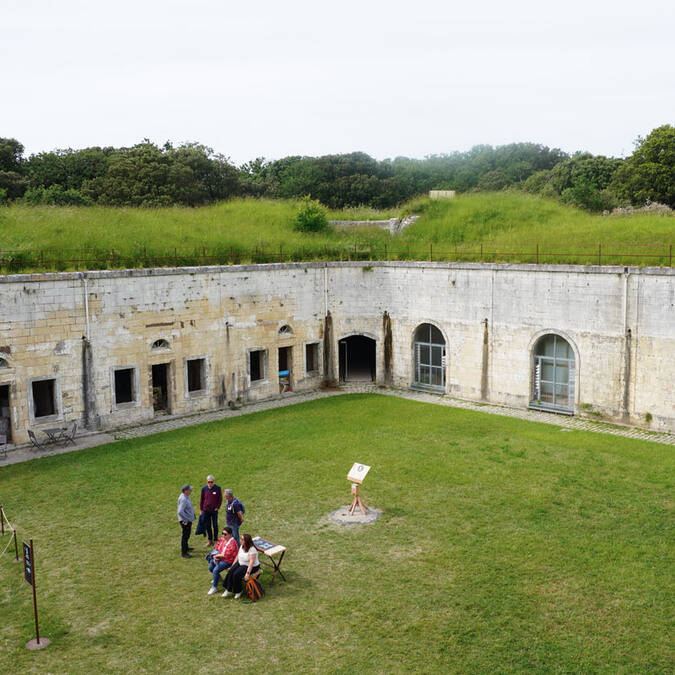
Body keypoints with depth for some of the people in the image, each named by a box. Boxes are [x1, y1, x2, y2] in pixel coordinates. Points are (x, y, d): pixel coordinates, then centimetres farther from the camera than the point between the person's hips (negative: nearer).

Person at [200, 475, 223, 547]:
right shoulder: (204, 489, -1)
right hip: (206, 510, 2)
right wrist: (201, 510, 6)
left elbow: (220, 498, 1)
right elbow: (201, 499, 7)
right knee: (207, 526, 9)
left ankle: (215, 541, 10)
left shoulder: (218, 488, -6)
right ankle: (210, 540, 22)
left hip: (214, 510, -2)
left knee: (215, 526, 0)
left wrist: (217, 507, -5)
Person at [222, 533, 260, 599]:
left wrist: (248, 573, -31)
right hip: (240, 563, 8)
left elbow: (252, 562, -26)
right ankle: (228, 590, -8)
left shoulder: (252, 549, -23)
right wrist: (232, 566, 7)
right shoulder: (241, 547, 2)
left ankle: (238, 592, -7)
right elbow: (237, 557, 11)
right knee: (230, 571, -17)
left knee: (236, 574, -27)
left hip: (251, 566, -8)